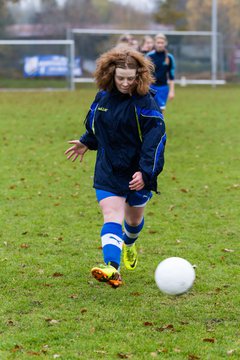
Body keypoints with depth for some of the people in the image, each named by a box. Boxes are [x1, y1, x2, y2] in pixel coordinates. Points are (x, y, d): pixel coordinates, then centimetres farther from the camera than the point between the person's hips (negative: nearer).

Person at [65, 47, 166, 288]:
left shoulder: (145, 103, -15)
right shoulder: (103, 96, 0)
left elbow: (155, 139, -18)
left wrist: (146, 172, -24)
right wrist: (86, 143, 35)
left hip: (138, 172, -2)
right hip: (108, 171, 2)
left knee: (134, 219, 19)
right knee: (112, 217, -16)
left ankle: (130, 245, 54)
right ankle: (112, 268, -33)